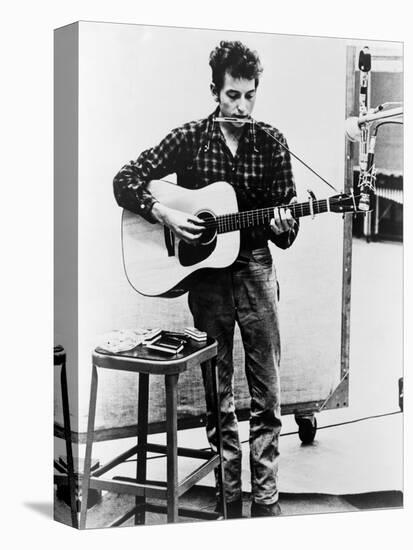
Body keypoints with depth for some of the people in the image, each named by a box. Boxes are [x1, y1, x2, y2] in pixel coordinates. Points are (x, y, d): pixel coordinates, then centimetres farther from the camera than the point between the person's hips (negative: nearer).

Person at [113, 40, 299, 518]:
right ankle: (229, 496, 18)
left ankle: (266, 498, 10)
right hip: (205, 272, 0)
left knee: (266, 395, 1)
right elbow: (125, 181, 0)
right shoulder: (188, 139, -1)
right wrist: (165, 215, -14)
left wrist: (283, 227, -19)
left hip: (255, 268, 1)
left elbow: (286, 228, 4)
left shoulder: (271, 143, 2)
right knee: (217, 395, 7)